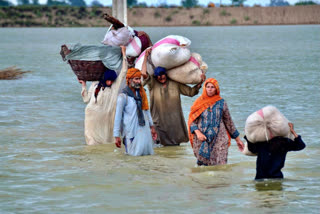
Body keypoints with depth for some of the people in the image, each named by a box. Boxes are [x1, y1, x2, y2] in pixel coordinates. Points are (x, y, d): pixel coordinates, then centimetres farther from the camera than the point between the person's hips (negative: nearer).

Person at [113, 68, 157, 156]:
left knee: (148, 153, 7)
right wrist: (117, 136, -11)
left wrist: (152, 126, 18)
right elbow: (118, 117, -9)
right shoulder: (123, 96, -10)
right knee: (135, 154, -2)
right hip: (131, 131, -6)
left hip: (144, 129, 6)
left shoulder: (141, 93, 7)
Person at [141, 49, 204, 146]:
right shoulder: (153, 84, 0)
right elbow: (144, 73, -15)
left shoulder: (175, 84, 7)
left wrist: (200, 83, -2)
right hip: (159, 119, -2)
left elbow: (190, 92, 11)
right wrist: (146, 57, -10)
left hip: (174, 119, 2)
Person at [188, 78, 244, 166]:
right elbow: (192, 121, 6)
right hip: (202, 141, 0)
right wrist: (198, 132, -13)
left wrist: (237, 139, 15)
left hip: (218, 140, 0)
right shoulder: (199, 103, 6)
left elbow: (229, 122, 13)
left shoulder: (221, 103, 6)